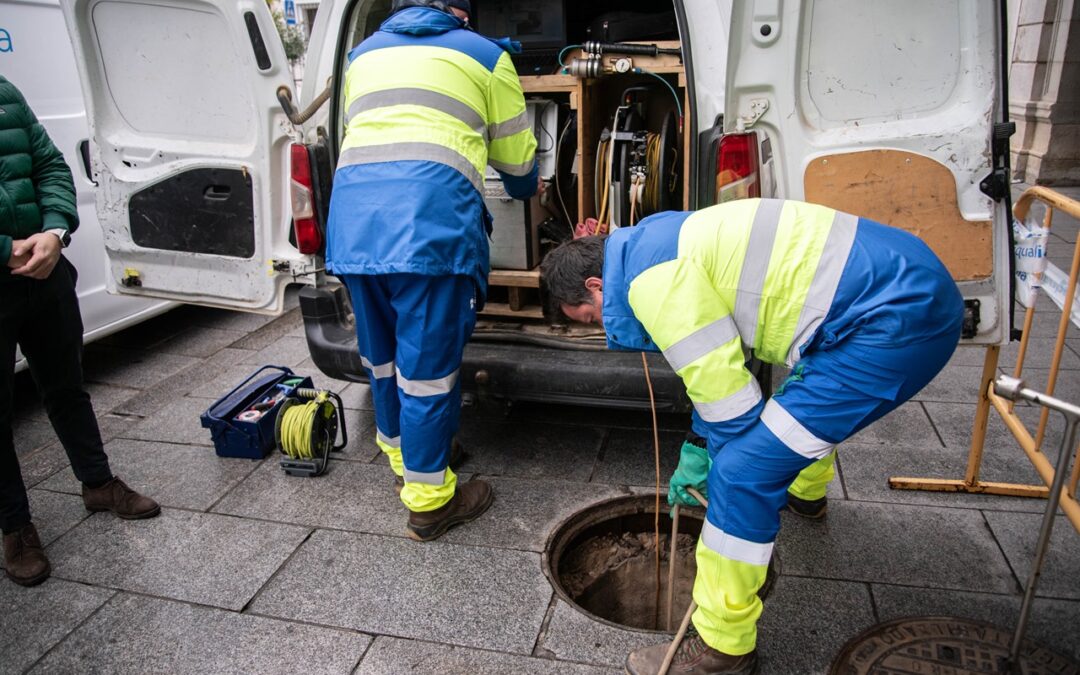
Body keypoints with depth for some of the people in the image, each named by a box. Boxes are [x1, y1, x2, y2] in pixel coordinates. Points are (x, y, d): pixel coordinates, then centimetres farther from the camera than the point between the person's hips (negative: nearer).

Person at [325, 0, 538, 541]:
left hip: (351, 217, 5)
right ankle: (428, 500, 14)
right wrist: (527, 189, 44)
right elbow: (516, 159, 23)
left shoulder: (364, 53, 29)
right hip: (431, 218, -5)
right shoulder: (483, 54, 17)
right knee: (427, 364, 2)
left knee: (382, 355, 19)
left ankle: (401, 452, 38)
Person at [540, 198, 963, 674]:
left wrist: (719, 461, 4)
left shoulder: (653, 278, -16)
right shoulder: (662, 245, 15)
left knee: (745, 473, -11)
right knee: (807, 400, 38)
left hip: (897, 318, -11)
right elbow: (718, 372, 25)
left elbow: (721, 387, -15)